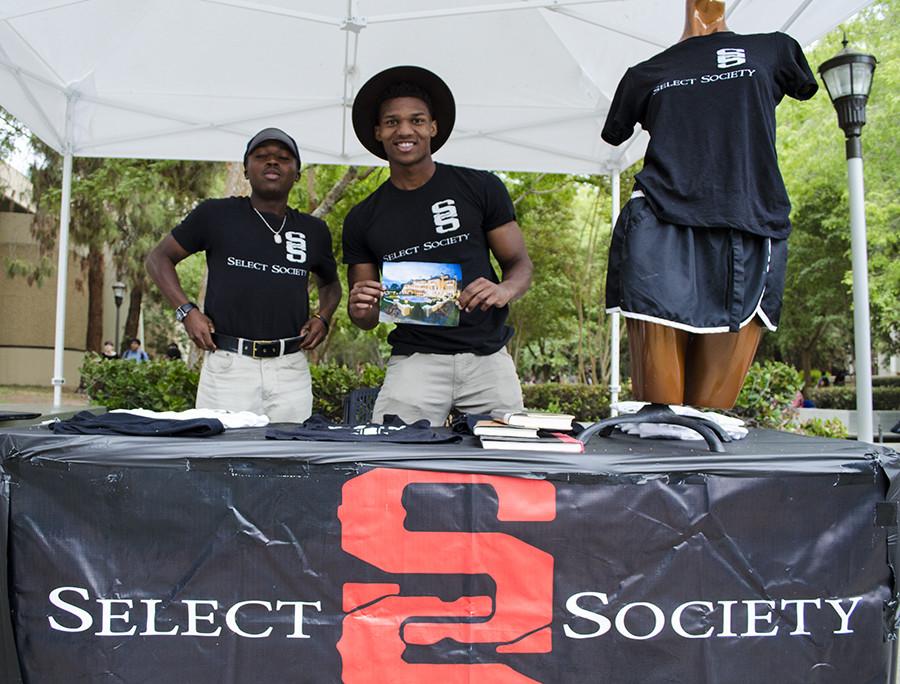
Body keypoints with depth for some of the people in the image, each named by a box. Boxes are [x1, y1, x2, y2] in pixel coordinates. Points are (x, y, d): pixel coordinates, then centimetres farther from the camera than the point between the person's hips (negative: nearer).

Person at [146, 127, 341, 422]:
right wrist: (186, 311, -2)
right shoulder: (216, 215, 5)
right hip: (228, 364, -2)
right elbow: (158, 258, 13)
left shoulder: (313, 231, 14)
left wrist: (323, 317, 10)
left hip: (291, 368, 3)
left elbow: (330, 282, 30)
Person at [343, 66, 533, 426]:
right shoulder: (362, 218, 9)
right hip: (414, 360, 0)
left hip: (488, 357, 0)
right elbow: (367, 320, 13)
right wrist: (361, 309, -11)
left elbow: (520, 264, 8)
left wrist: (504, 289, -14)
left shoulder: (481, 188, 5)